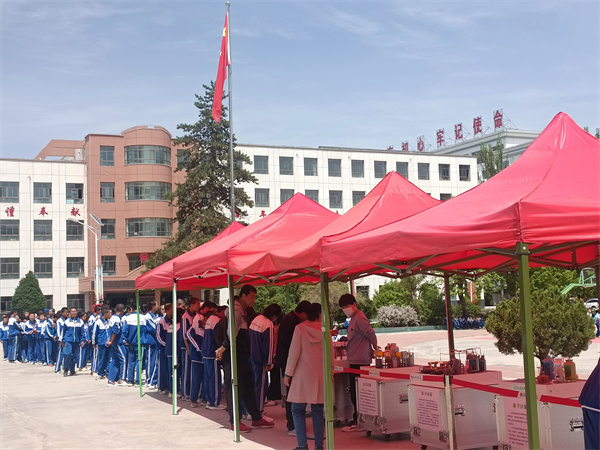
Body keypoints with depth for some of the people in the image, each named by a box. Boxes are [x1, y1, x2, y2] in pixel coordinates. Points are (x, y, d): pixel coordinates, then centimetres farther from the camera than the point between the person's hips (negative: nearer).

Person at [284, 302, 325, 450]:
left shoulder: (300, 328, -6)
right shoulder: (324, 331, 1)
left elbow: (294, 352, -7)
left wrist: (288, 373, 0)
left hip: (303, 375, -3)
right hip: (320, 376, 3)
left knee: (298, 409, 4)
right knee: (318, 411, 9)